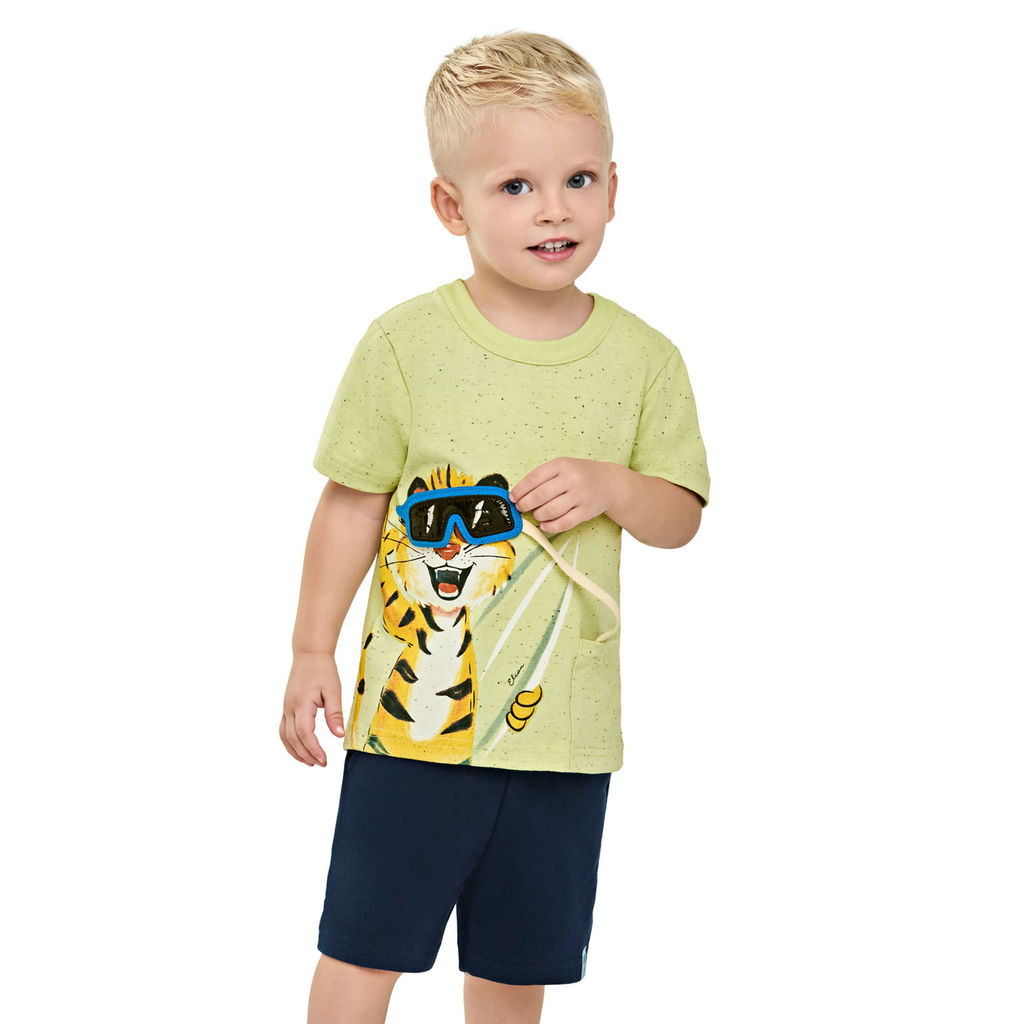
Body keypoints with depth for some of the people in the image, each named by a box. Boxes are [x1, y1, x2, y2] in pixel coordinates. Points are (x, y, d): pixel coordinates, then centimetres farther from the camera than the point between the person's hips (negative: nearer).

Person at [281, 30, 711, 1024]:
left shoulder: (644, 360, 0)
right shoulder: (406, 343, -7)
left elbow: (681, 514, 5)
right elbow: (353, 503, -1)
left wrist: (607, 484, -15)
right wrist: (312, 651, 0)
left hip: (562, 718, 2)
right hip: (415, 704, -2)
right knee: (363, 942, 2)